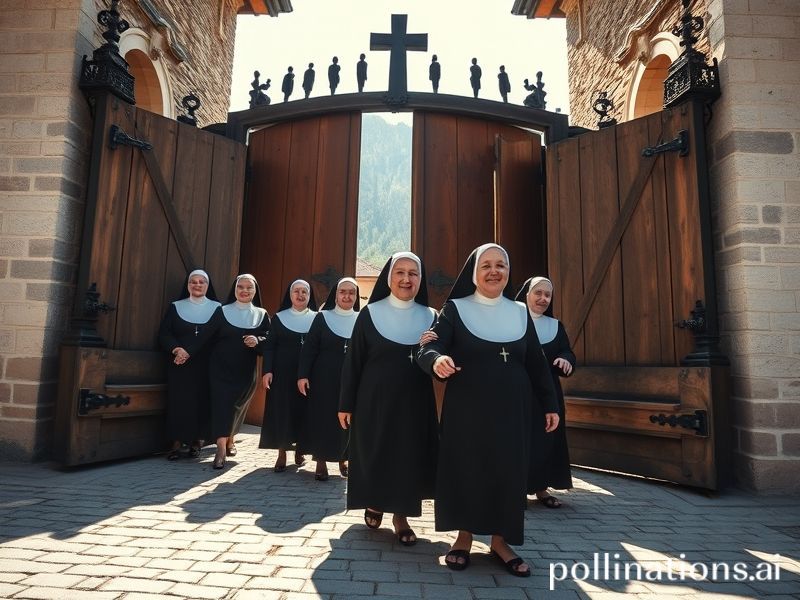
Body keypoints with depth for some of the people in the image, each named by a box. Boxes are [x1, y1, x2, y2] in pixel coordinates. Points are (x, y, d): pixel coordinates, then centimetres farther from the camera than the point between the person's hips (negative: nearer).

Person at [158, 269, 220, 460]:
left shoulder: (217, 308, 6)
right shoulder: (176, 307, 9)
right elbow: (164, 333, 3)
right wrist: (176, 349, -16)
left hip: (207, 365, -1)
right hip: (180, 364, 1)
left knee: (203, 402, 0)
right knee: (178, 402, -2)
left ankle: (197, 441, 12)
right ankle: (177, 443, 5)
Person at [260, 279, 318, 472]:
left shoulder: (317, 318, 6)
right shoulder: (279, 317, 6)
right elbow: (269, 346, 3)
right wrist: (267, 370, -8)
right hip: (283, 372, 0)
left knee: (304, 411, 3)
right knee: (281, 410, 0)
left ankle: (300, 450, 19)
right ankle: (282, 454, 9)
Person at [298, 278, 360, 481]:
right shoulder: (322, 317, 0)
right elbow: (309, 348, -2)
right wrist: (302, 375, -9)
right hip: (324, 378, -1)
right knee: (322, 419, 3)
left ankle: (343, 459, 24)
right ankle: (321, 462, 15)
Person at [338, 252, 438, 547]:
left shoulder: (430, 317, 3)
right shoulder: (369, 314, -3)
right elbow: (353, 361, -2)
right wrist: (346, 403, -4)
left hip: (414, 402, 2)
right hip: (374, 399, -1)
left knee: (410, 456, 6)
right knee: (373, 453, 7)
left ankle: (401, 515, 24)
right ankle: (374, 503, 33)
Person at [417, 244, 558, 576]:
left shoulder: (520, 312, 8)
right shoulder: (455, 309, -3)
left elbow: (536, 362, 11)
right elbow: (429, 347, -15)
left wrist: (549, 404, 9)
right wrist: (437, 360, -39)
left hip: (511, 408, 3)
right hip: (466, 407, -3)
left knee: (508, 471, 6)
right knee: (465, 468, 4)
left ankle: (500, 541, 23)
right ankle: (464, 537, 23)